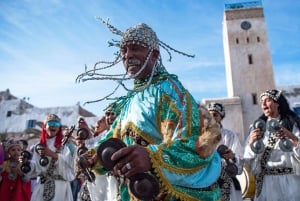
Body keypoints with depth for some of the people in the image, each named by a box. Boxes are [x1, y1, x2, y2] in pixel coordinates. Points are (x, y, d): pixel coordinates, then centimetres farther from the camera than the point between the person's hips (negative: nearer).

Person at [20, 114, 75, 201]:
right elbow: (35, 169, 4)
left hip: (60, 187, -2)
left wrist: (53, 154, -26)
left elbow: (67, 164, -16)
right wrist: (27, 163, -14)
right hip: (41, 187, 2)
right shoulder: (38, 146, 6)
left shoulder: (63, 147, -2)